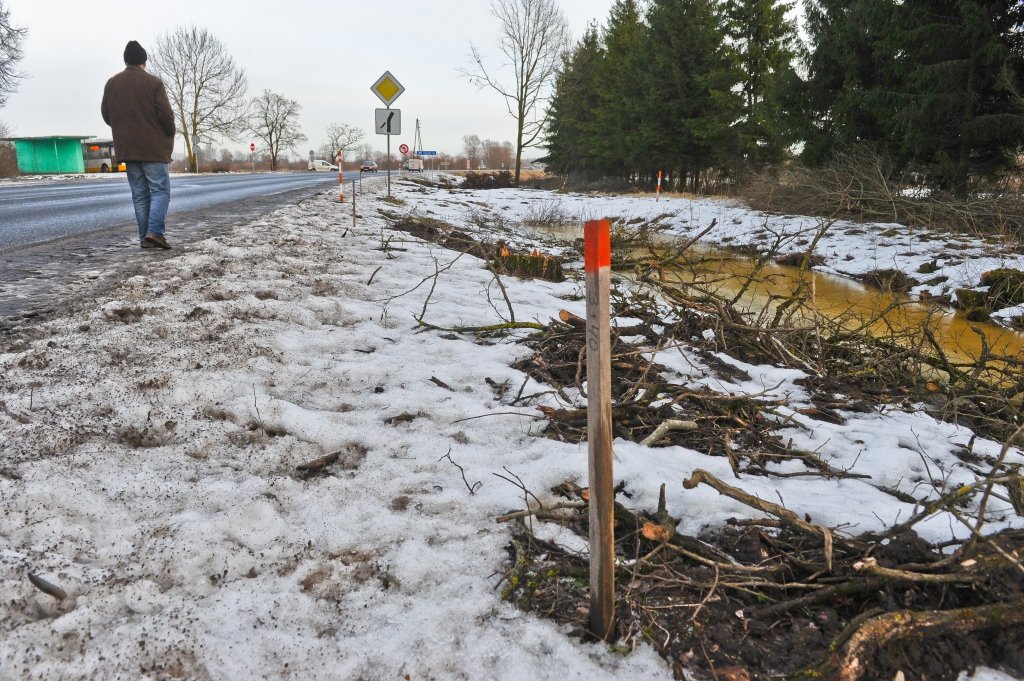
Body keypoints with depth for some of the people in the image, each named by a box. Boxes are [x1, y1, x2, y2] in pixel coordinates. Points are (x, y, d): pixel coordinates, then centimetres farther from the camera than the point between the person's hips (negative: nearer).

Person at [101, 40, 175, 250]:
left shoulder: (112, 83, 8)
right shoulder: (153, 82, -7)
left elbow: (105, 114, 10)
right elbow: (166, 114, -11)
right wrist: (170, 135, 6)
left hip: (127, 149, 5)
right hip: (153, 148, -5)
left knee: (139, 194, 9)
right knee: (160, 190, -1)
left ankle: (145, 237, 6)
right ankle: (155, 232, -16)